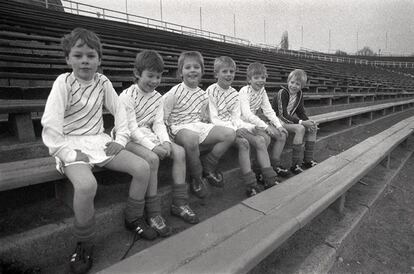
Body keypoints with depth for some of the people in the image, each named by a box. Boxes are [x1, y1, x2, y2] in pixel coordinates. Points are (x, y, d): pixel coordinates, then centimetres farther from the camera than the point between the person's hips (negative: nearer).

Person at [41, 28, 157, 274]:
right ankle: (84, 243, -7)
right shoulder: (64, 82, -8)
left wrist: (121, 139, -4)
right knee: (86, 185, -34)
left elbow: (119, 111, 8)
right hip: (73, 145, -4)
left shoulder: (102, 81, 5)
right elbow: (51, 123, -13)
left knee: (142, 167, -11)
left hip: (99, 141, 5)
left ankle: (134, 218, 12)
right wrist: (67, 153, -20)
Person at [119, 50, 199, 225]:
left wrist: (165, 142, -17)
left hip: (147, 135, 6)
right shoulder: (126, 97, -12)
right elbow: (131, 128, -18)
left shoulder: (157, 97, 8)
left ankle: (179, 203, -5)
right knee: (152, 158, -33)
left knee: (179, 151, -11)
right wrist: (152, 146, -27)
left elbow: (158, 123, 3)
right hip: (129, 138, -6)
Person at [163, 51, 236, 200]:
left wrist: (207, 131, 8)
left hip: (198, 126, 6)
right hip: (180, 128, -6)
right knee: (191, 138, -43)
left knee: (230, 133, -11)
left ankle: (207, 165, 0)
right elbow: (162, 118, -5)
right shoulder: (174, 93, -6)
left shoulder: (204, 95, 11)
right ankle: (196, 177, -16)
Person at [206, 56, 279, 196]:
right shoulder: (211, 91, -7)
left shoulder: (234, 93, 12)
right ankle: (251, 186, -25)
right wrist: (235, 130, -23)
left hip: (234, 125, 7)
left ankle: (270, 180, -9)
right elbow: (214, 119, -14)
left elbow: (236, 117, 7)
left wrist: (249, 127, -12)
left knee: (260, 140, -12)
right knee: (243, 142, -30)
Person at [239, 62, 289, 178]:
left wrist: (278, 125, -7)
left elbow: (268, 110, 6)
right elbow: (247, 114, -28)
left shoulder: (262, 91, 7)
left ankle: (275, 164, 7)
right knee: (265, 137, -29)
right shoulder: (245, 91, -16)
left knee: (282, 135, -3)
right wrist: (266, 126, -33)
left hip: (255, 121, 8)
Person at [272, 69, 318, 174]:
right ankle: (295, 165, -26)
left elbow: (301, 112, 9)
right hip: (278, 120, -8)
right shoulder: (283, 93, -19)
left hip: (289, 119, 8)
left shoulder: (299, 94, 4)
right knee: (300, 128, -30)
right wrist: (301, 122, -29)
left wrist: (309, 121, -12)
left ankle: (308, 160, 0)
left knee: (313, 128, -5)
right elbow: (283, 115, -24)